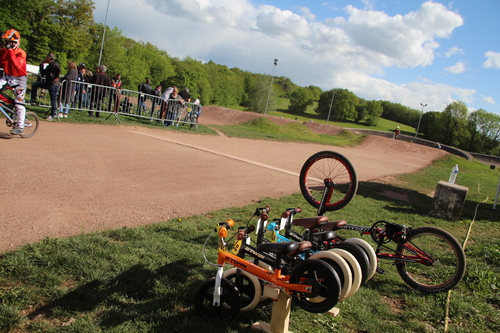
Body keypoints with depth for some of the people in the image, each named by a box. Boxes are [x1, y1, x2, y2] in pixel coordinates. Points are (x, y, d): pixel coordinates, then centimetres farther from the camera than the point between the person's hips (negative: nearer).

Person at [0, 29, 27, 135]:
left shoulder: (21, 53, -15)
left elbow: (17, 65, -32)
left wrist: (11, 51, -30)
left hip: (19, 79, -5)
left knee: (19, 103, -7)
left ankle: (20, 126, 0)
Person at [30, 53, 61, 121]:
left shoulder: (54, 64, -11)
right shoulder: (49, 66, 19)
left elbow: (58, 69, -33)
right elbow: (43, 74, 23)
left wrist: (56, 78, -25)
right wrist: (42, 64, 19)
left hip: (53, 84, -10)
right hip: (48, 83, 10)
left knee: (53, 100, -4)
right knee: (34, 84, 10)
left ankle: (53, 114, 5)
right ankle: (33, 100, 12)